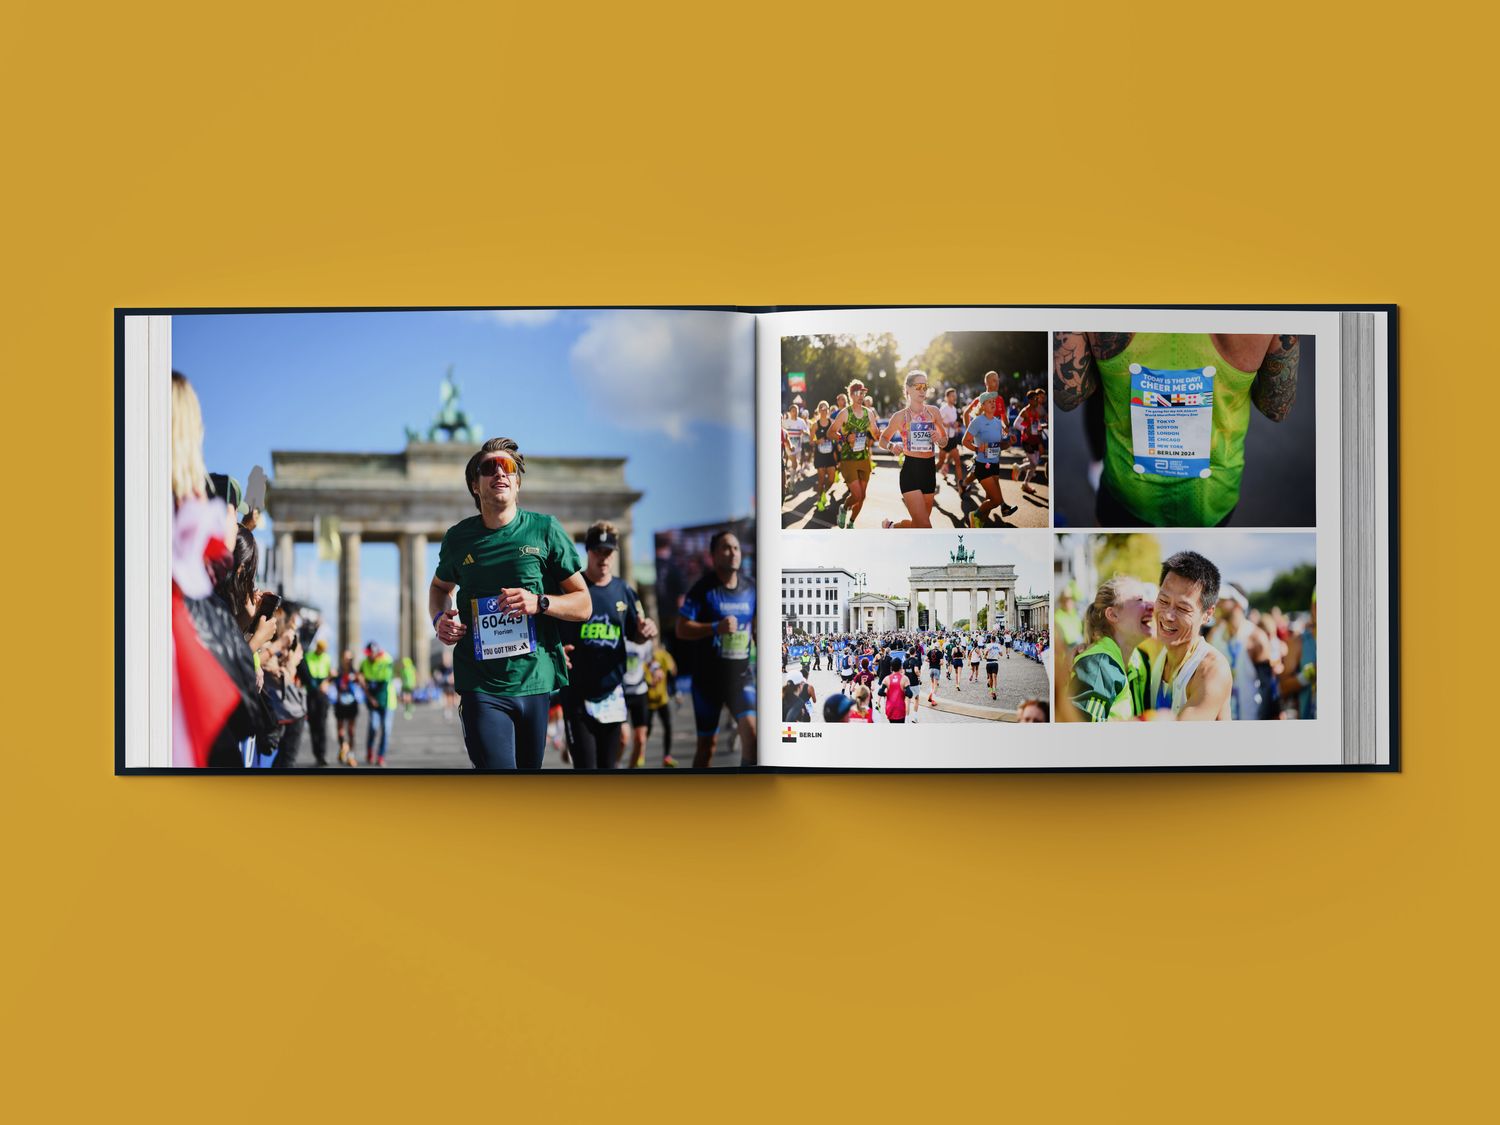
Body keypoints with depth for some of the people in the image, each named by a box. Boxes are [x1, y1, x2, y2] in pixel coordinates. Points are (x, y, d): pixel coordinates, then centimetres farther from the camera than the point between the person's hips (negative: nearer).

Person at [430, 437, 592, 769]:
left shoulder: (544, 530, 0)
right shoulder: (459, 538, 5)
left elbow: (583, 605, 3)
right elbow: (440, 586, 27)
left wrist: (539, 602, -16)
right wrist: (439, 618, 5)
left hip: (535, 682, 1)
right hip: (481, 687, -1)